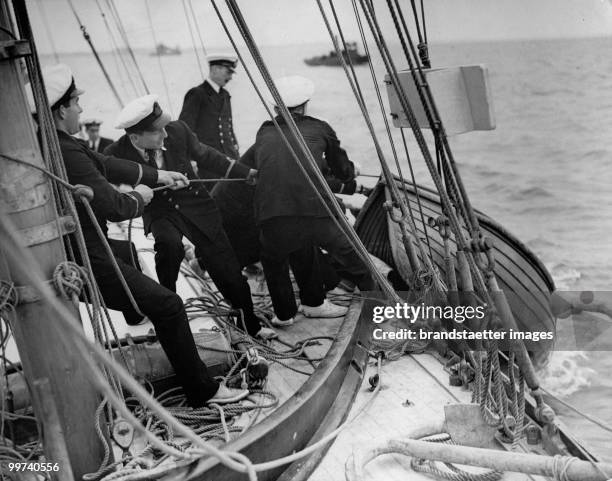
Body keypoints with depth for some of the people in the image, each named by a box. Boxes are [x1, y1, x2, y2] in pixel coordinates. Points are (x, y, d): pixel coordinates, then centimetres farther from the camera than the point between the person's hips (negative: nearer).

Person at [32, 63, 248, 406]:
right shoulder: (66, 153, -25)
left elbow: (102, 163, 15)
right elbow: (115, 207, -24)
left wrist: (158, 176, 21)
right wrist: (140, 197, -1)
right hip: (85, 262, -10)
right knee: (167, 305, -7)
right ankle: (202, 391, 0)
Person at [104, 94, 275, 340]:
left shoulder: (178, 130, -17)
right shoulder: (116, 153, -22)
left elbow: (205, 156, 0)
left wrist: (245, 172, 9)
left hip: (194, 203, 2)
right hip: (159, 211, -2)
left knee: (224, 263, 3)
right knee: (169, 243, -35)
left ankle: (250, 323, 24)